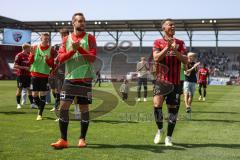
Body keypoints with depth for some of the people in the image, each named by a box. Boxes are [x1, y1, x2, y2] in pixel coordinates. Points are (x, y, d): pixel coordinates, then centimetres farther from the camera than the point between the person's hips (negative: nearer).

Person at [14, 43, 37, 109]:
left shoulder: (29, 55, 12)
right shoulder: (19, 55, -8)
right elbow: (15, 66, -12)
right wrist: (24, 67, -17)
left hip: (28, 75, 6)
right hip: (21, 75, -6)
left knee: (30, 89, 2)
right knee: (19, 89, 0)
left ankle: (32, 104, 3)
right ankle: (18, 104, 8)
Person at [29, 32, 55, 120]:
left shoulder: (51, 50, -2)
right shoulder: (35, 48, 2)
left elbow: (52, 65, -4)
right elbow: (30, 61, 0)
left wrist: (47, 59, -24)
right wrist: (32, 54, -18)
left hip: (45, 75, -2)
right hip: (35, 74, 2)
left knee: (42, 95, -4)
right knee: (34, 95, 4)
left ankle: (40, 114, 4)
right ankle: (41, 108, 29)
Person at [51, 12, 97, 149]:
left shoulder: (90, 38, 1)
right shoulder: (66, 39, 10)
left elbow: (92, 58, -9)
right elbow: (61, 58, 0)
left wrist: (80, 48, -19)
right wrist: (73, 50, -15)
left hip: (85, 79, -2)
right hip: (69, 78, 2)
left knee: (84, 108, 3)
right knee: (63, 106, -4)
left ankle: (82, 139, 16)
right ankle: (63, 140, 2)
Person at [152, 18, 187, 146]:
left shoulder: (180, 43, 7)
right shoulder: (158, 42, 3)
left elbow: (185, 60, -3)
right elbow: (156, 58, -12)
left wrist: (175, 50, -17)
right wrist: (167, 47, -20)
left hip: (175, 82, 2)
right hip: (161, 80, -2)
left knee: (173, 109, 4)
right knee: (157, 105, -15)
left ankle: (168, 138, 17)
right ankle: (159, 130, 13)